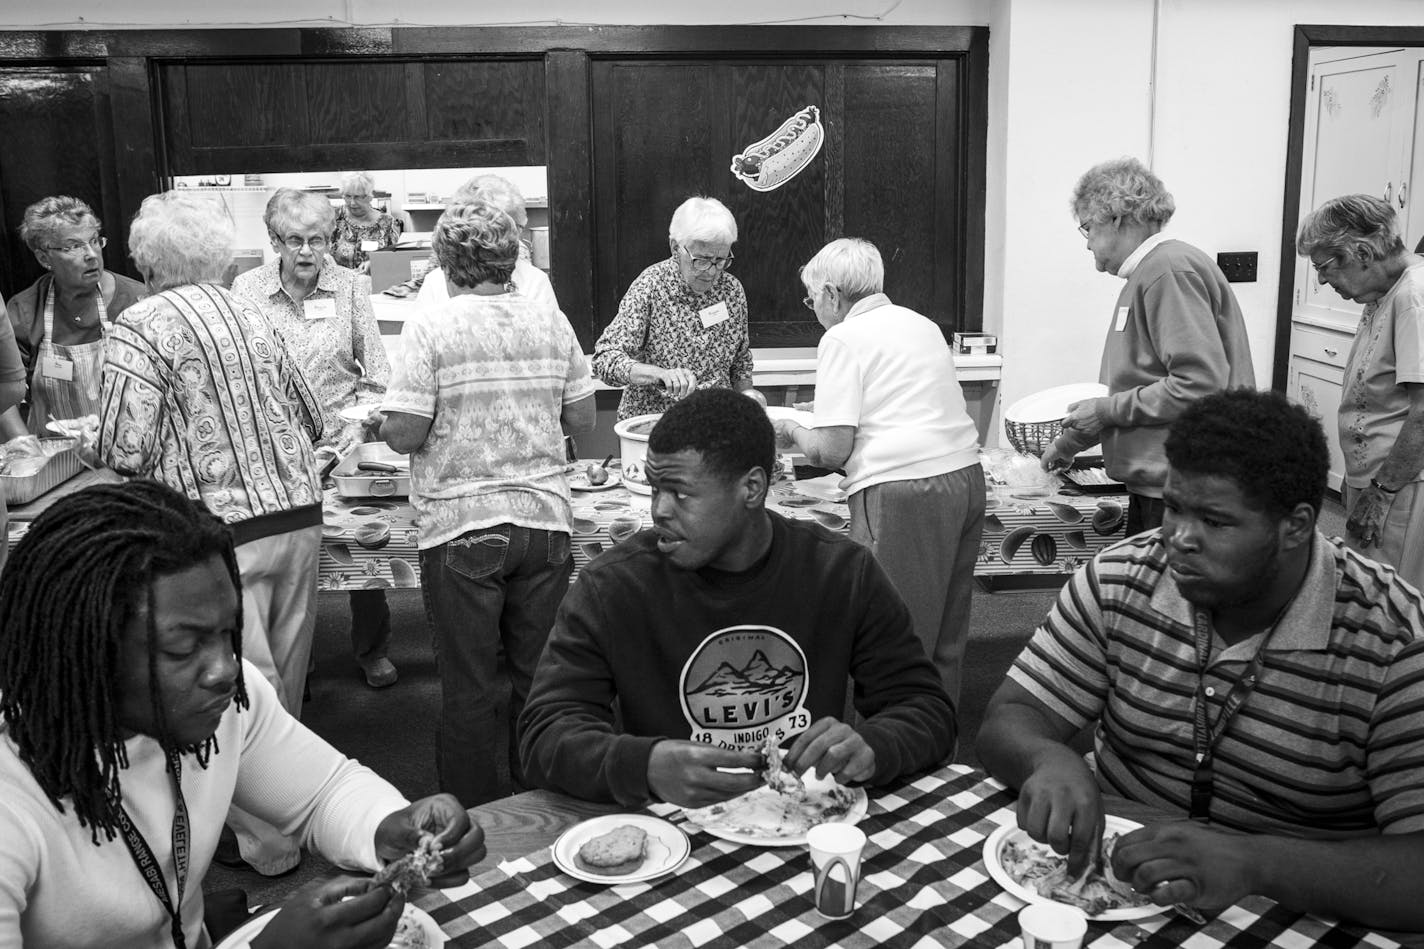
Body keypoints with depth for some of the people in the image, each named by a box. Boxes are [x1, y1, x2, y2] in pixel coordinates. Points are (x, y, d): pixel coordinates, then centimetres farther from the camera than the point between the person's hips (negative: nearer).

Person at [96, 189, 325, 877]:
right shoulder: (250, 315, 11)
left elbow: (124, 452, -11)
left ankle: (267, 844, 14)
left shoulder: (140, 327, -6)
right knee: (283, 679, 18)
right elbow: (311, 419, 16)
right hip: (299, 512, 6)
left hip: (225, 531, -6)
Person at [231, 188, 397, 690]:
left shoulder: (352, 287, 1)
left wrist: (356, 429, -11)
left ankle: (371, 649, 19)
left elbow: (377, 376, 3)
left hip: (341, 443, 0)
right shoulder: (247, 289, 1)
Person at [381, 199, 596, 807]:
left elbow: (404, 434, -12)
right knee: (539, 679, 13)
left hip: (460, 528, -3)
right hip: (544, 519, 4)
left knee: (467, 688, 7)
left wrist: (386, 422, 9)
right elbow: (582, 421, 6)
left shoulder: (431, 328, -8)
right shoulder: (552, 322, 3)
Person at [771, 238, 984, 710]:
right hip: (966, 474, 8)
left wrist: (792, 431, 10)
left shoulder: (843, 338, -2)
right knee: (946, 639, 15)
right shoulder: (922, 324, 20)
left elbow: (833, 449, -9)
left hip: (902, 491, -8)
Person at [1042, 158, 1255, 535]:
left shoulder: (1171, 269, -13)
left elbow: (1199, 383, -22)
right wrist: (1069, 443, 31)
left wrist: (1107, 409, -13)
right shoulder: (1148, 273, 18)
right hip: (1154, 480, 9)